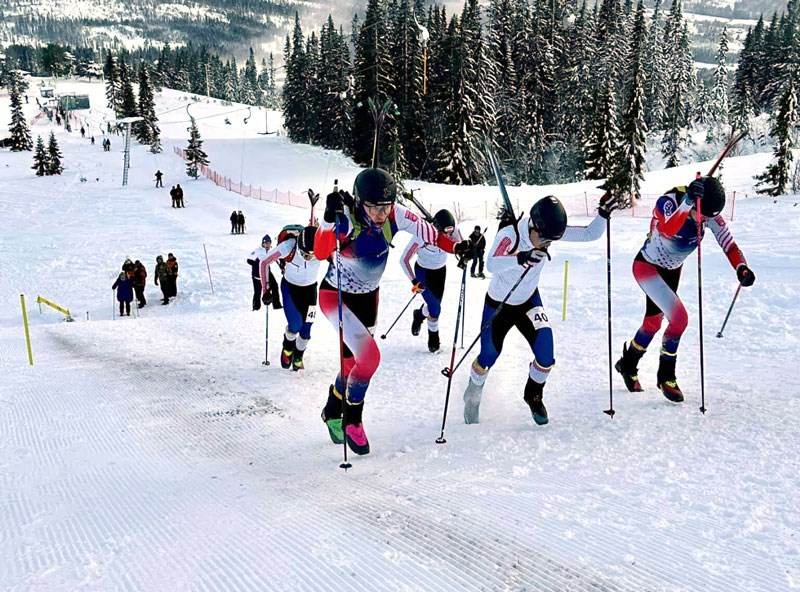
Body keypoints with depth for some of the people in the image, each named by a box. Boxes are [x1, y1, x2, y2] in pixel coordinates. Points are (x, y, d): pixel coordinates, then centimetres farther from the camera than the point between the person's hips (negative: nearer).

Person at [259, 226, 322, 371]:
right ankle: (287, 348, 23)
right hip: (289, 287, -1)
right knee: (295, 325, -12)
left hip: (310, 288, 2)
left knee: (306, 328, -1)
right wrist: (265, 289, -13)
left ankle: (298, 358, 27)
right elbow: (264, 263, -16)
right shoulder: (287, 247, -33)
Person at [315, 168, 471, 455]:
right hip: (335, 296, -5)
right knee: (369, 357, -20)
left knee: (353, 361, 16)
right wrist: (330, 217, -57)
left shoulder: (394, 216, -19)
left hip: (368, 297, 5)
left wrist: (456, 247, -20)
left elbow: (426, 231, -8)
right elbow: (320, 253, -44)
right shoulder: (346, 219, -31)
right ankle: (352, 419, 6)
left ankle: (333, 411, 45)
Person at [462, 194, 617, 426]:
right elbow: (491, 264, -49)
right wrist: (519, 258, -66)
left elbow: (590, 234, -14)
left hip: (529, 301, 4)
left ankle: (533, 396, 23)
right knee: (488, 357, 7)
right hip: (498, 303, -3)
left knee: (546, 357, -9)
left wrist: (602, 215, -32)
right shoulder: (510, 234, -33)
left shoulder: (550, 231, -18)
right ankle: (473, 395, 40)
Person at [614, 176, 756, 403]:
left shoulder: (709, 214, -16)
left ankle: (628, 365, 43)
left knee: (653, 322, 19)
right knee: (679, 318, -18)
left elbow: (727, 242, -18)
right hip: (647, 266, -7)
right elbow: (667, 230, -50)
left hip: (672, 270, 7)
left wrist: (741, 268, -35)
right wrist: (688, 202, -60)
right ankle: (666, 377, 4)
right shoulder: (669, 202, -31)